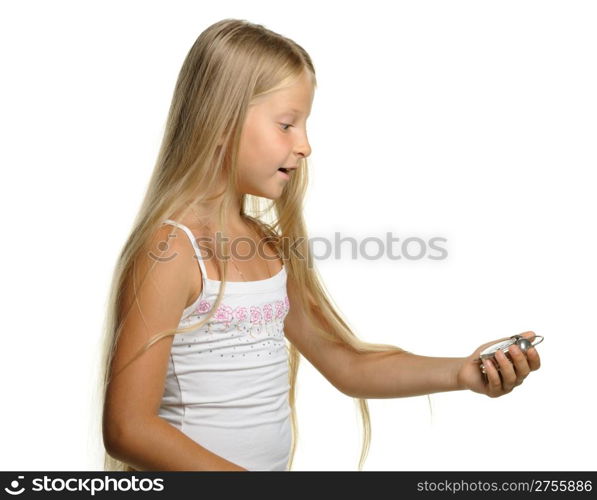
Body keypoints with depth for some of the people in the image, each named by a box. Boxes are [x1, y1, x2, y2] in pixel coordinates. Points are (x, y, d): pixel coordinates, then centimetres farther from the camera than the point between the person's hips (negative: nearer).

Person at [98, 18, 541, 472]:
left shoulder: (272, 248, 6)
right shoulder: (171, 249, -15)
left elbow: (348, 367, 11)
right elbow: (128, 428, -16)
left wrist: (460, 373, 0)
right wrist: (248, 489, -20)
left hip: (277, 465, 5)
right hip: (196, 471, -4)